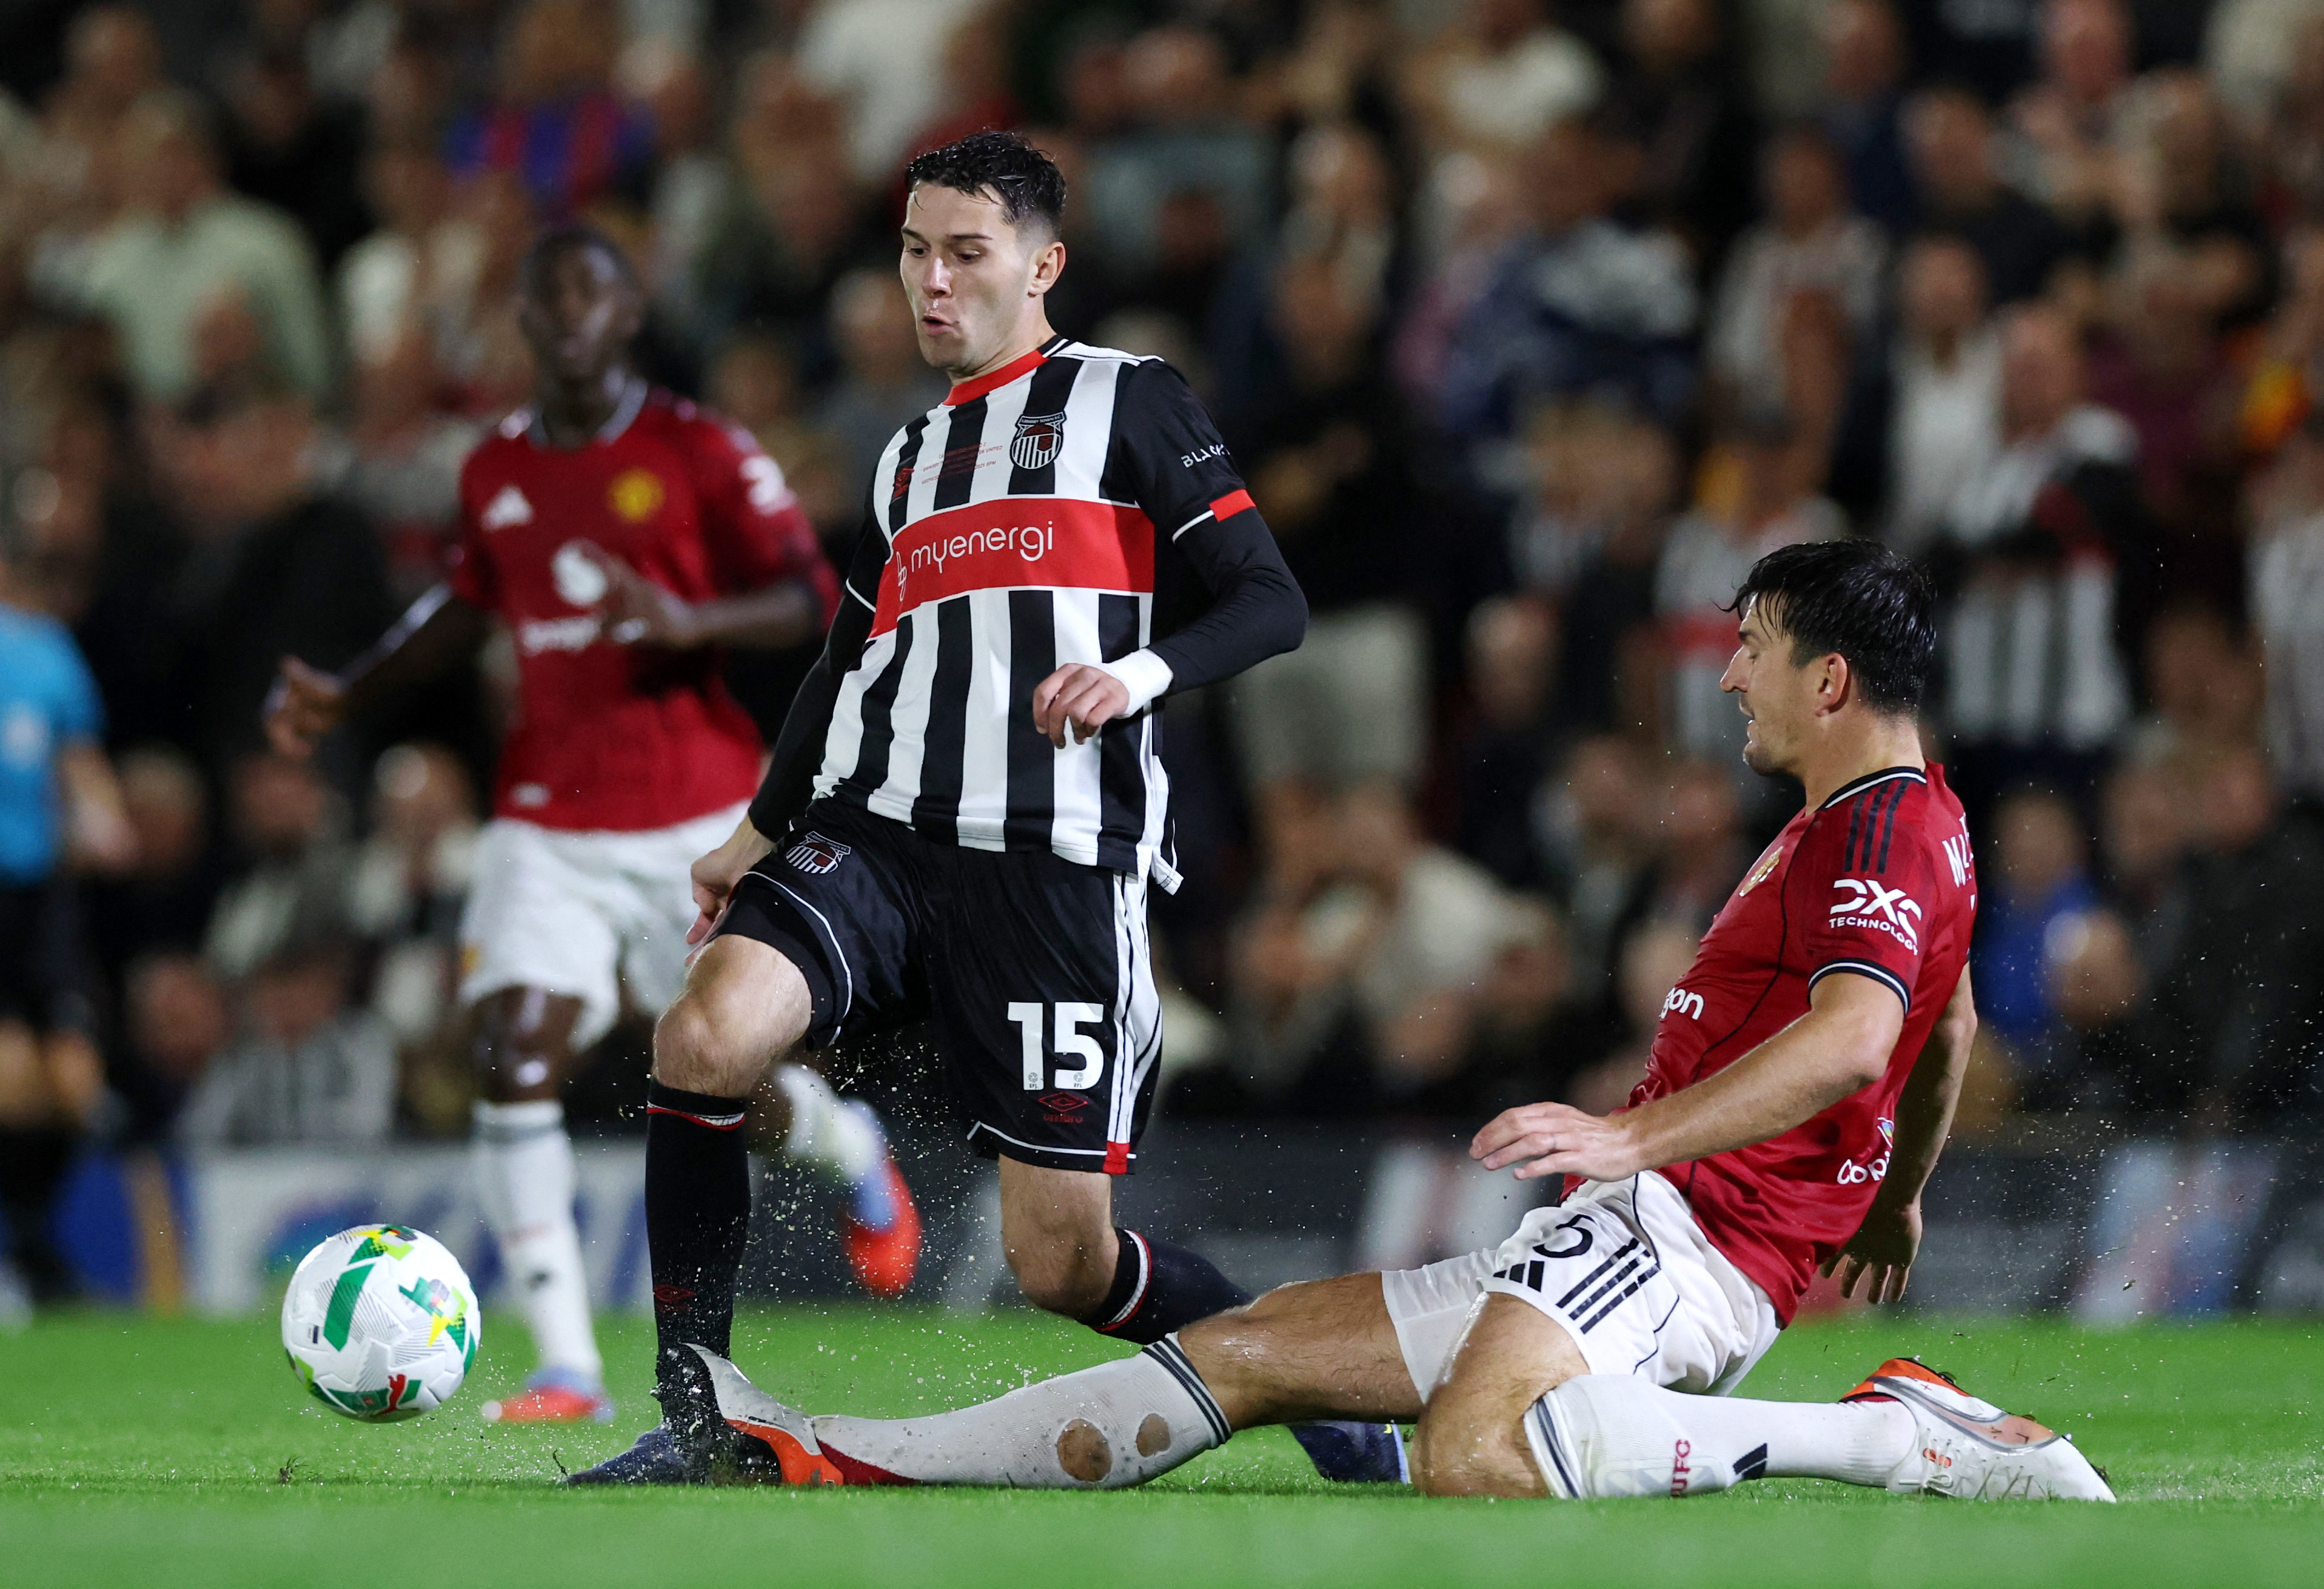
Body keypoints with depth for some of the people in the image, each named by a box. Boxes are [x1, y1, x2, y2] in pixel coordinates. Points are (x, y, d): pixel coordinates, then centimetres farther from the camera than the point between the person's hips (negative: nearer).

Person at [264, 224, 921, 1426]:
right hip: (547, 822, 3)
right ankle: (566, 1368, -15)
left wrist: (685, 621, -27)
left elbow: (811, 603, -9)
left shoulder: (698, 453, -6)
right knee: (515, 1065, -16)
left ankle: (850, 1149, 44)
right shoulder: (495, 471, 8)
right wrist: (346, 696, 15)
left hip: (696, 824, -3)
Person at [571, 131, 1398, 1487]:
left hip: (1057, 868, -5)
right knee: (707, 1035, -26)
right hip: (874, 837, 5)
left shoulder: (1129, 401, 6)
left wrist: (1144, 671, -20)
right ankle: (695, 1424, -19)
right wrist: (759, 835, 28)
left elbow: (1271, 603, -1)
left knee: (1063, 1260, -9)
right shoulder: (908, 456, 25)